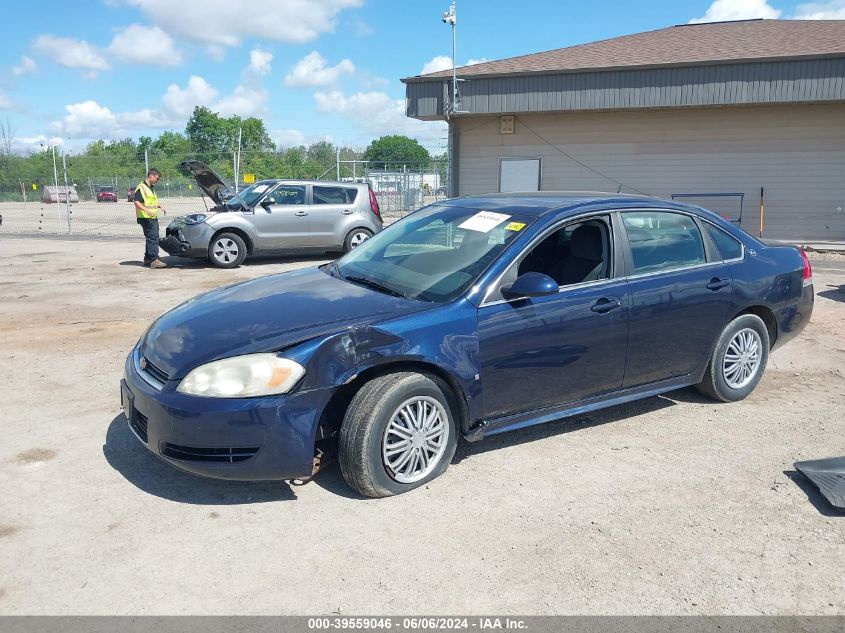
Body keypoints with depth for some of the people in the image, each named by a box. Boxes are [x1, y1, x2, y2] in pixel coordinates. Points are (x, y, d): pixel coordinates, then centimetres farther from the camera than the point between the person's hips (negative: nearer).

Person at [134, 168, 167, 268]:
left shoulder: (151, 187, 20)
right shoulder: (141, 187, -11)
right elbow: (137, 202, -20)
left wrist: (159, 206, 19)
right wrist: (147, 210, -31)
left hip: (153, 217, 10)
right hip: (146, 218, -10)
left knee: (152, 238, 13)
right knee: (153, 238, -15)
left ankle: (147, 259, 20)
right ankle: (154, 260, -18)